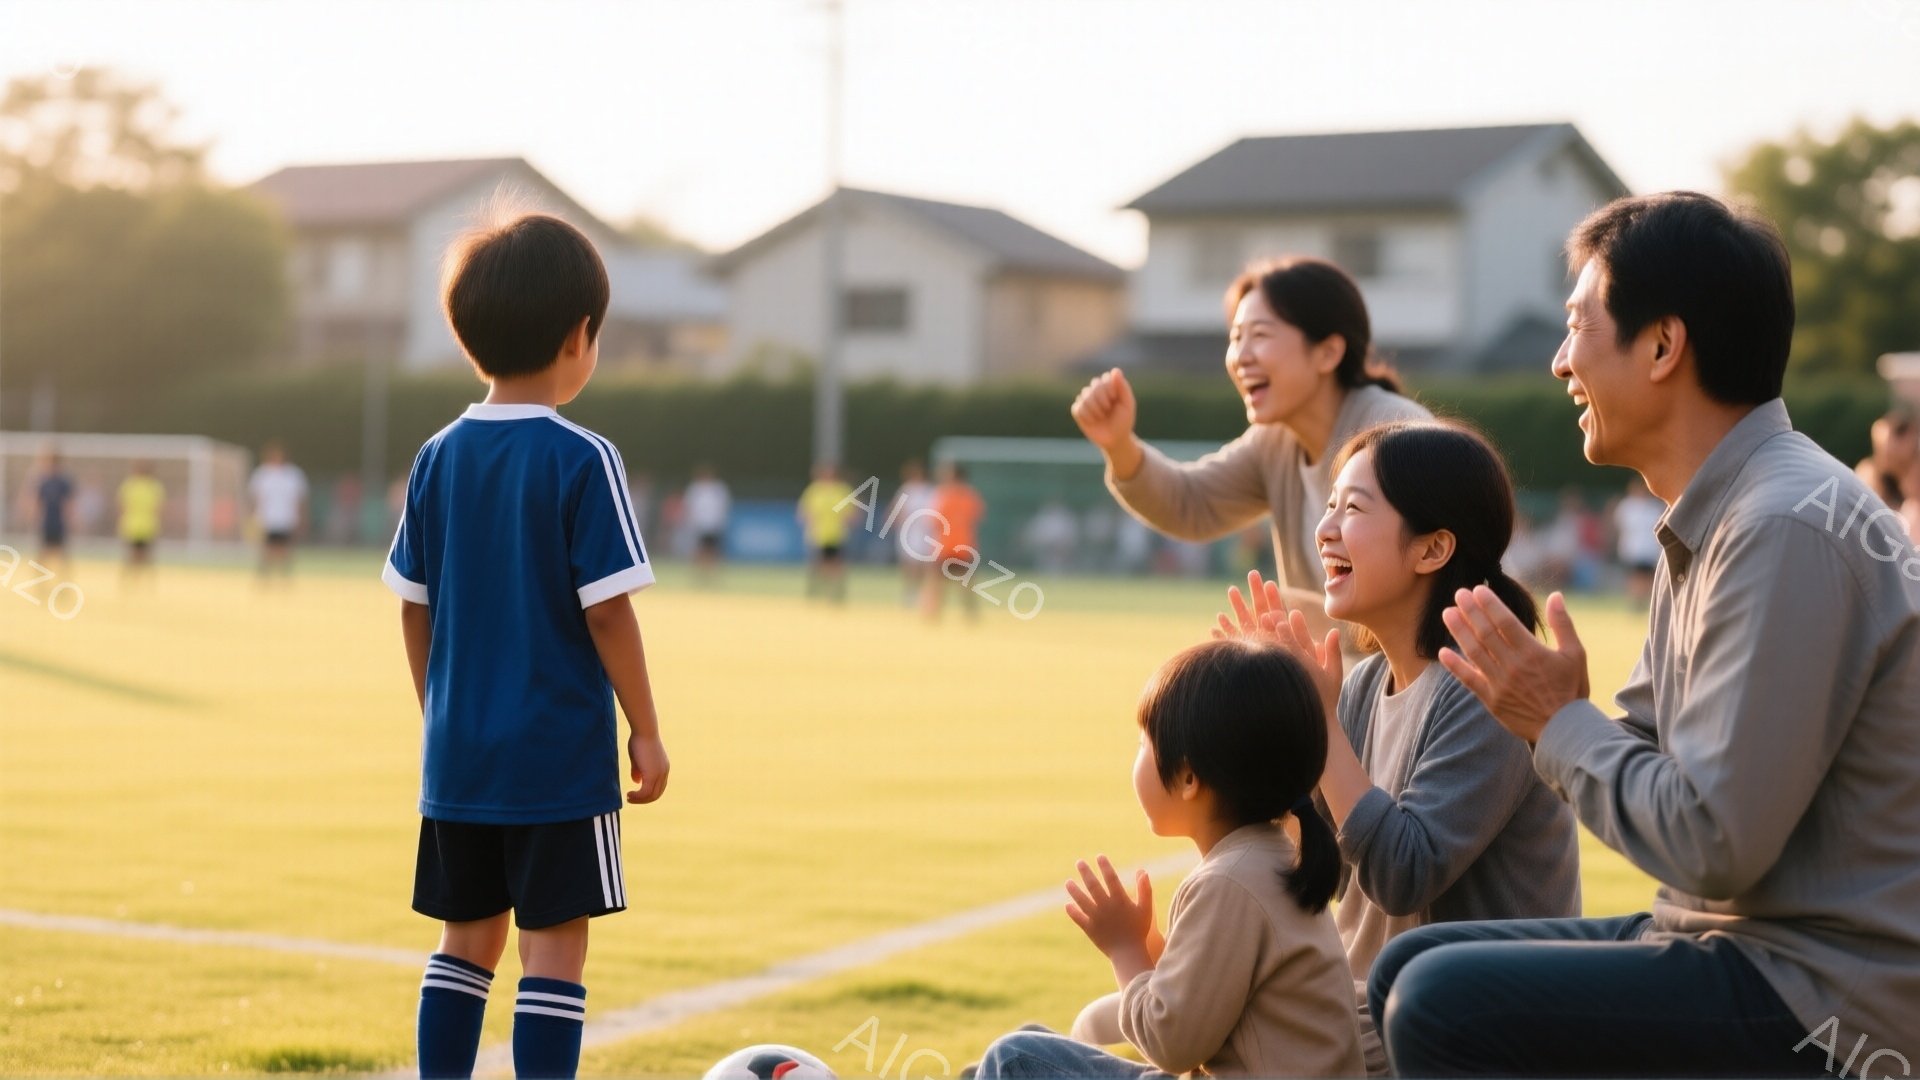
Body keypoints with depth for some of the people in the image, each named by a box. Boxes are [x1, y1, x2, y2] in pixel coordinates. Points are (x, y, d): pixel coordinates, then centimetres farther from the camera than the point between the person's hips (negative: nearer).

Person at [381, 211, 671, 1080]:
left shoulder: (438, 458, 5)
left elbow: (415, 609, 10)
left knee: (467, 942, 15)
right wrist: (646, 730, -3)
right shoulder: (582, 461, -12)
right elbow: (606, 610, -13)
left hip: (458, 756, 6)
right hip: (561, 757, -5)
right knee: (554, 946, 0)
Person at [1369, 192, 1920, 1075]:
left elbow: (1714, 843, -24)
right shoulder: (1712, 519, 12)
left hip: (1817, 998, -10)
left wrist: (1560, 724, -10)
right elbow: (1657, 764, 12)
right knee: (1409, 967, 12)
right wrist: (1543, 711, -6)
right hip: (1729, 937, 10)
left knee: (1442, 1002, -19)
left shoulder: (1788, 530, -20)